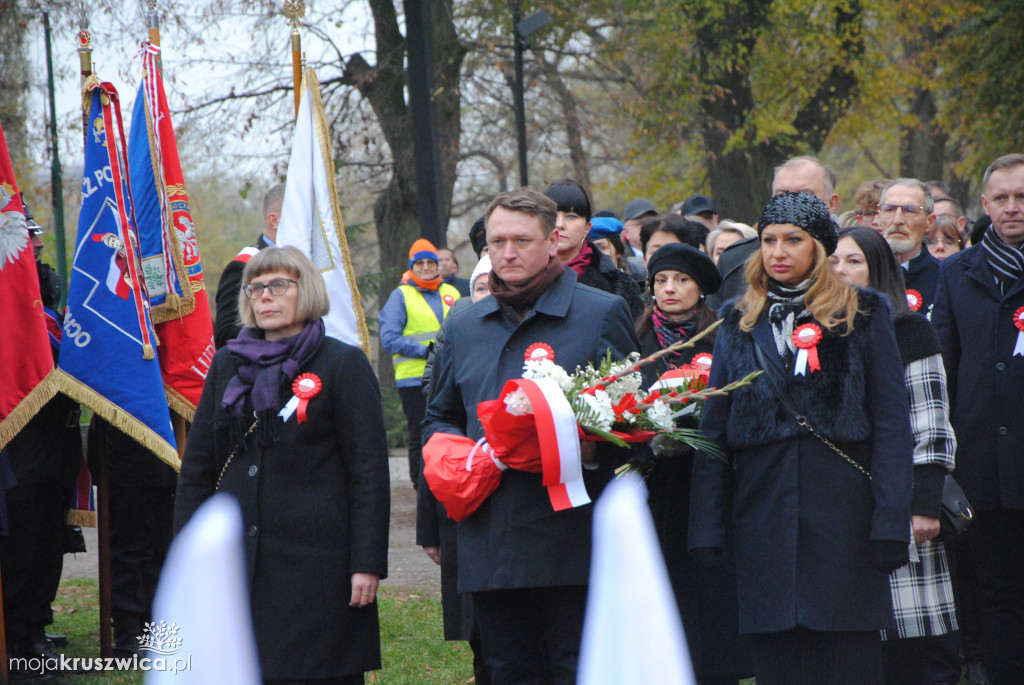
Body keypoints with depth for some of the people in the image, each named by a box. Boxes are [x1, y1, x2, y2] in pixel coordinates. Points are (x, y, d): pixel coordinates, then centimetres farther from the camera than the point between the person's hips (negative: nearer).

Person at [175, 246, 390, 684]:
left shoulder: (343, 364, 1)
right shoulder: (228, 365, 14)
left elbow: (369, 471, -3)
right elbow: (197, 468, 17)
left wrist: (367, 563, -10)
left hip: (317, 559, -4)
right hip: (237, 561, 4)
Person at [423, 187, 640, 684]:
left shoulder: (602, 314, 4)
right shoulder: (462, 328, 17)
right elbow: (438, 419, 27)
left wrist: (594, 450, -17)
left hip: (574, 545, -4)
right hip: (490, 547, 5)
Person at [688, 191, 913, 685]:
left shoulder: (863, 317, 5)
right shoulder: (740, 325, 13)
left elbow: (891, 422, 0)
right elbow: (713, 432, 11)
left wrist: (890, 520, -9)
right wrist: (706, 530, 2)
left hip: (842, 513, -2)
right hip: (765, 518, 2)